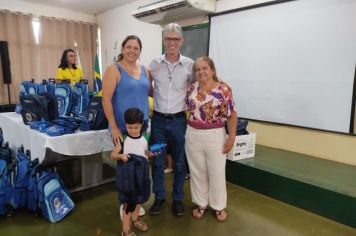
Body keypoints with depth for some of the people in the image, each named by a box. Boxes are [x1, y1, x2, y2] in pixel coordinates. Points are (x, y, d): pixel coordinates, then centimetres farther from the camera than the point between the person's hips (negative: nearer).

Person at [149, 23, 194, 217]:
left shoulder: (190, 65, -4)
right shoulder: (154, 64, 0)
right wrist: (158, 97, 2)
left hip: (179, 120, -1)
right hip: (158, 119, 1)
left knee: (179, 162, 11)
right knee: (157, 161, 11)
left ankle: (178, 199, 30)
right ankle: (159, 198, 30)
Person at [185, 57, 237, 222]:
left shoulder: (224, 89, -9)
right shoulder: (191, 88, 2)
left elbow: (232, 115, -7)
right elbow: (185, 110, 11)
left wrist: (231, 137, -11)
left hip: (215, 136, -3)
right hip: (193, 135, 3)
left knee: (217, 172, 8)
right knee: (197, 172, 13)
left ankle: (219, 206, 27)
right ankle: (201, 203, 31)